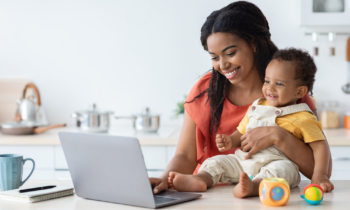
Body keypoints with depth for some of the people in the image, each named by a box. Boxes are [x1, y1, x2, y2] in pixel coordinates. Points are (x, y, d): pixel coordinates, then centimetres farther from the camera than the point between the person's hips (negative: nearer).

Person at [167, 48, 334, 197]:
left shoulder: (303, 118, -1)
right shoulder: (257, 107, 16)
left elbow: (320, 146, -5)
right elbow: (242, 132, 24)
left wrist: (319, 175, -18)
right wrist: (231, 141, 2)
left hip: (276, 162, -6)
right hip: (244, 160, 6)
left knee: (283, 168, -37)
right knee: (217, 161, -7)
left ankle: (252, 186, -62)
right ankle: (200, 179, -35)